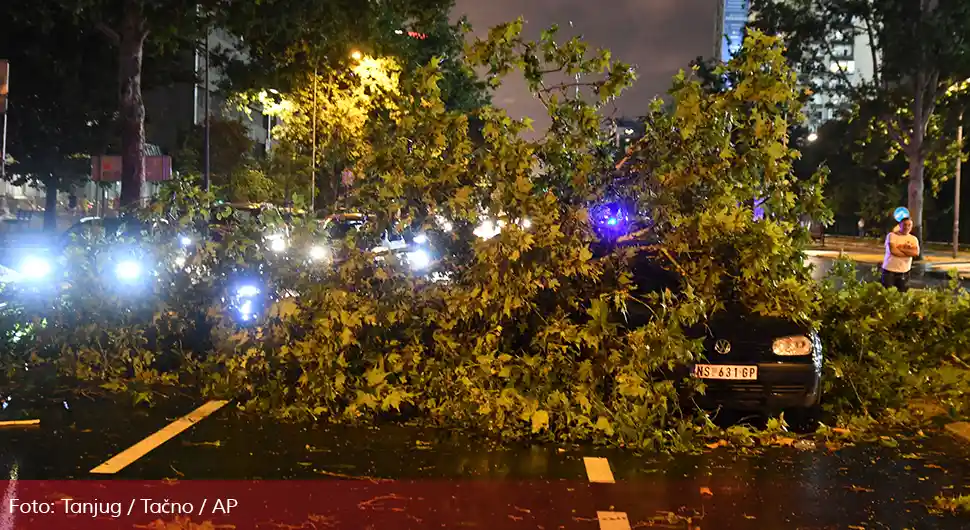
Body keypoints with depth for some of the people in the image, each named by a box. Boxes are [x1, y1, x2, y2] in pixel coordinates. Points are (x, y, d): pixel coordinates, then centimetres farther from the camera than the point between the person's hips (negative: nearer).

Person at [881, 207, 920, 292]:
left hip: (904, 272, 4)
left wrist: (900, 248, -15)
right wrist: (908, 252, -11)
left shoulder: (913, 239, 7)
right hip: (889, 271, -4)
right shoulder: (892, 235, -5)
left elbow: (916, 253, -12)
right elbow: (893, 250, -22)